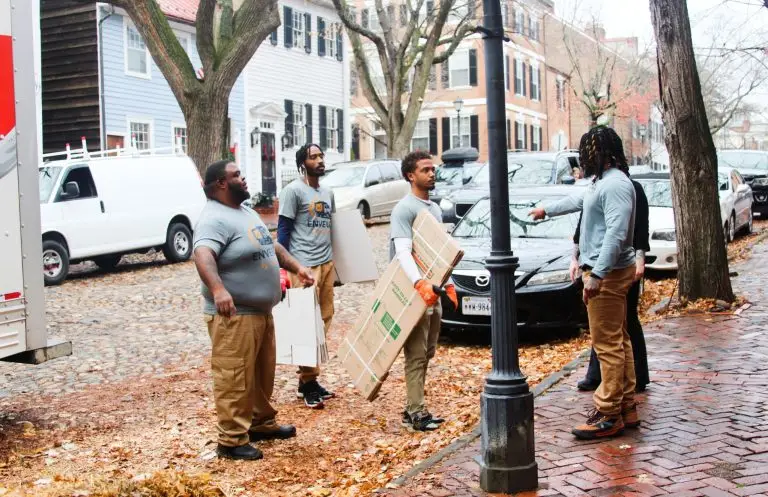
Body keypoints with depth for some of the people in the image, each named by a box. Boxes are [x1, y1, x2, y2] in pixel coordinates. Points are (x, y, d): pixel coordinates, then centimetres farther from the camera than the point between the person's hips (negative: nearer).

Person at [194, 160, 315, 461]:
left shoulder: (247, 213, 15)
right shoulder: (215, 219, -19)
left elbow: (271, 246, 26)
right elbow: (203, 255, -36)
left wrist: (297, 267, 18)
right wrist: (218, 289, -51)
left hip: (261, 312, 10)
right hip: (234, 315, -10)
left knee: (262, 374, 20)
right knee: (235, 379, -4)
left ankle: (262, 424, 34)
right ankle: (231, 440, 4)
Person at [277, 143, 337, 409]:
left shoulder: (328, 193, 17)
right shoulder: (293, 191, -5)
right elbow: (283, 231, -8)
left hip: (327, 265, 7)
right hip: (304, 266, -7)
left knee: (323, 321, 6)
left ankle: (308, 379, 15)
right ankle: (308, 382, 2)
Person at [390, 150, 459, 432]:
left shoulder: (435, 209, 17)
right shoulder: (404, 209, -12)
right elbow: (403, 252, -24)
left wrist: (447, 283, 19)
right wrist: (420, 284, -36)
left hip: (433, 292, 9)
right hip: (413, 293, -9)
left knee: (427, 353, 12)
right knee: (416, 355, -7)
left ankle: (413, 408, 20)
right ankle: (416, 413, -2)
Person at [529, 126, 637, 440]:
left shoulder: (615, 185, -17)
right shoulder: (601, 183, 17)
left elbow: (616, 233, -25)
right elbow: (578, 201, 36)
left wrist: (597, 274, -28)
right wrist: (547, 210, 51)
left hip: (608, 274, -11)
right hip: (607, 272, 11)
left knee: (608, 345, -8)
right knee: (618, 342, 14)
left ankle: (609, 416, -3)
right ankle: (626, 407, 23)